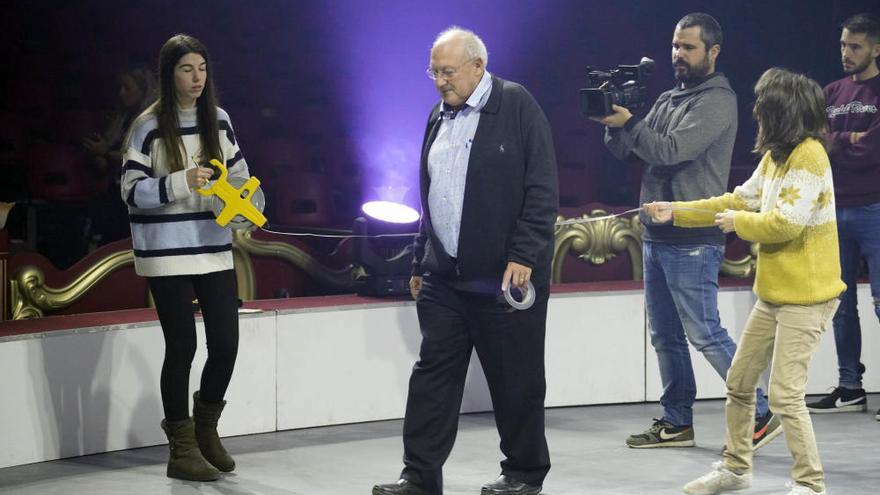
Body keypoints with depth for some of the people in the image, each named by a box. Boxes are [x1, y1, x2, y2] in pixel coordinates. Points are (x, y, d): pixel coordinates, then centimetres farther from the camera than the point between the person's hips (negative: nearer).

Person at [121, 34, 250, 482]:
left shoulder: (218, 120, 7)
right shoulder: (150, 127, -7)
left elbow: (239, 172, 16)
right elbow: (132, 191, -9)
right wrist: (181, 182, -23)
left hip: (214, 250, 4)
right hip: (168, 255, -4)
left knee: (226, 344, 2)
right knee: (182, 347, 1)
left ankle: (206, 426, 28)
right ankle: (182, 449, 13)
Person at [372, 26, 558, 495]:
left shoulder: (516, 106, -7)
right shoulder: (440, 114, 13)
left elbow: (542, 190, -11)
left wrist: (522, 257, -17)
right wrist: (422, 263, 19)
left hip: (505, 277, -6)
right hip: (443, 278, 6)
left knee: (516, 381, 4)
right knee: (432, 376, 3)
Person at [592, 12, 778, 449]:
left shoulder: (717, 101, -10)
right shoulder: (667, 99, 16)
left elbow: (672, 151, -20)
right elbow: (625, 150, 11)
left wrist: (628, 122, -17)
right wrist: (614, 125, -8)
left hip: (692, 240, -8)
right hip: (656, 234, 8)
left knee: (704, 332, -9)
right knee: (665, 336, 11)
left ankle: (761, 415, -3)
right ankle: (676, 422, 19)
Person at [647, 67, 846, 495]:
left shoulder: (808, 156, -19)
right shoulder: (775, 155, 9)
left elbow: (787, 222, -25)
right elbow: (740, 200, 16)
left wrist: (737, 222, -10)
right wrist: (676, 212, 14)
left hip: (805, 297, -10)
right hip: (774, 293, 10)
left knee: (785, 395, -10)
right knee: (739, 381, 16)